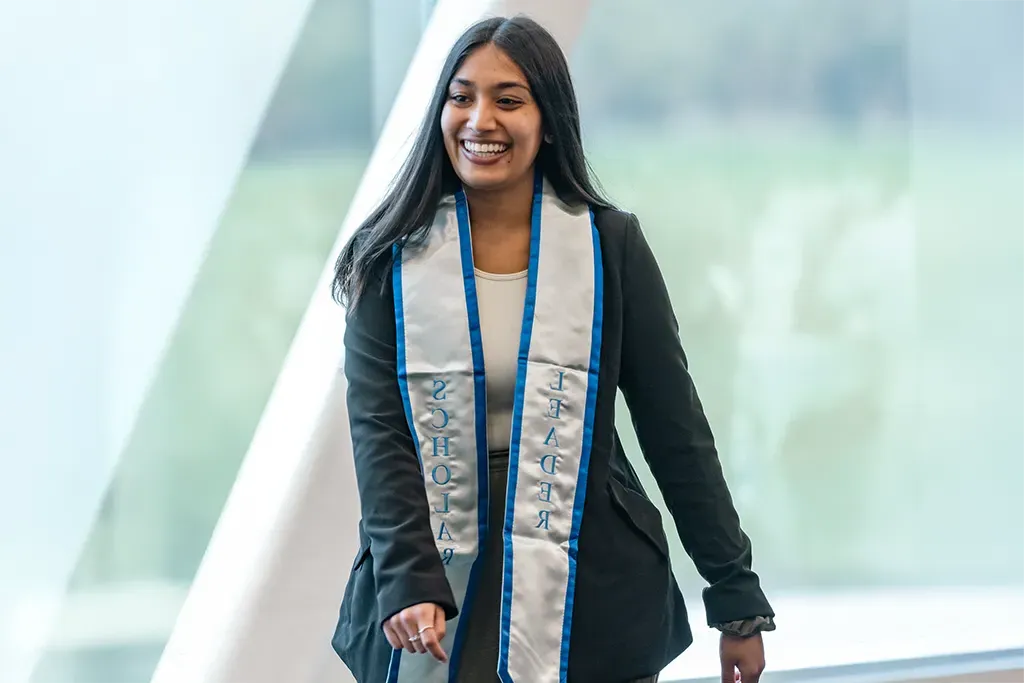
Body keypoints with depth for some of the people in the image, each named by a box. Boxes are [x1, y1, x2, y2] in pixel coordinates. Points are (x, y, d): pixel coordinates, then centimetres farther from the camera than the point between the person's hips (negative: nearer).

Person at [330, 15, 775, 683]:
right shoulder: (393, 259, -1)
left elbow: (676, 429, 2)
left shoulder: (610, 246, 0)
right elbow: (378, 433, -8)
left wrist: (738, 600, 2)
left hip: (592, 596, 0)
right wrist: (409, 584, -22)